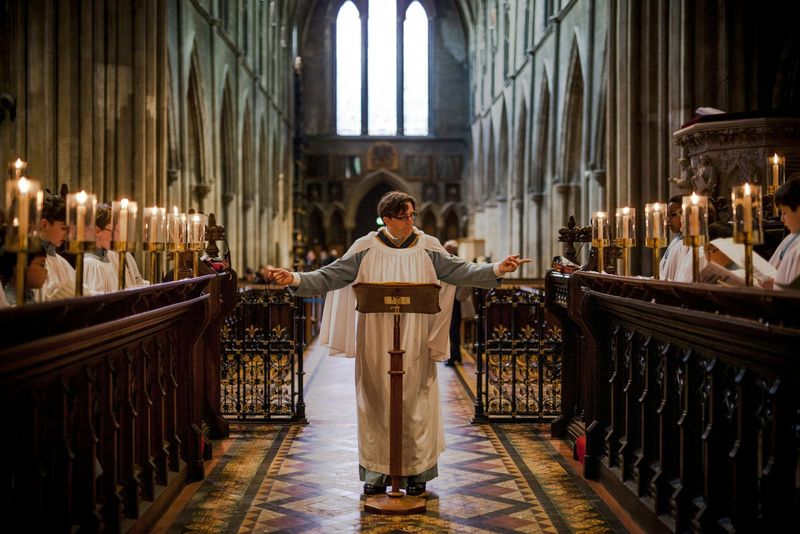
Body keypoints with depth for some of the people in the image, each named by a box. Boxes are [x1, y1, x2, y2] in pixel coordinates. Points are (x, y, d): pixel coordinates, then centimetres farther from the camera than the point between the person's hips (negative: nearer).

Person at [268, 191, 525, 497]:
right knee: (377, 402, 5)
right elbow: (332, 275, -4)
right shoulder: (366, 249, -1)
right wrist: (296, 279, -17)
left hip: (415, 344, 0)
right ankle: (377, 472, 15)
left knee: (415, 402, 3)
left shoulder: (428, 248, 1)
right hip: (376, 344, 0)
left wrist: (497, 269, -17)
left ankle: (416, 472, 13)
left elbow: (461, 271, -4)